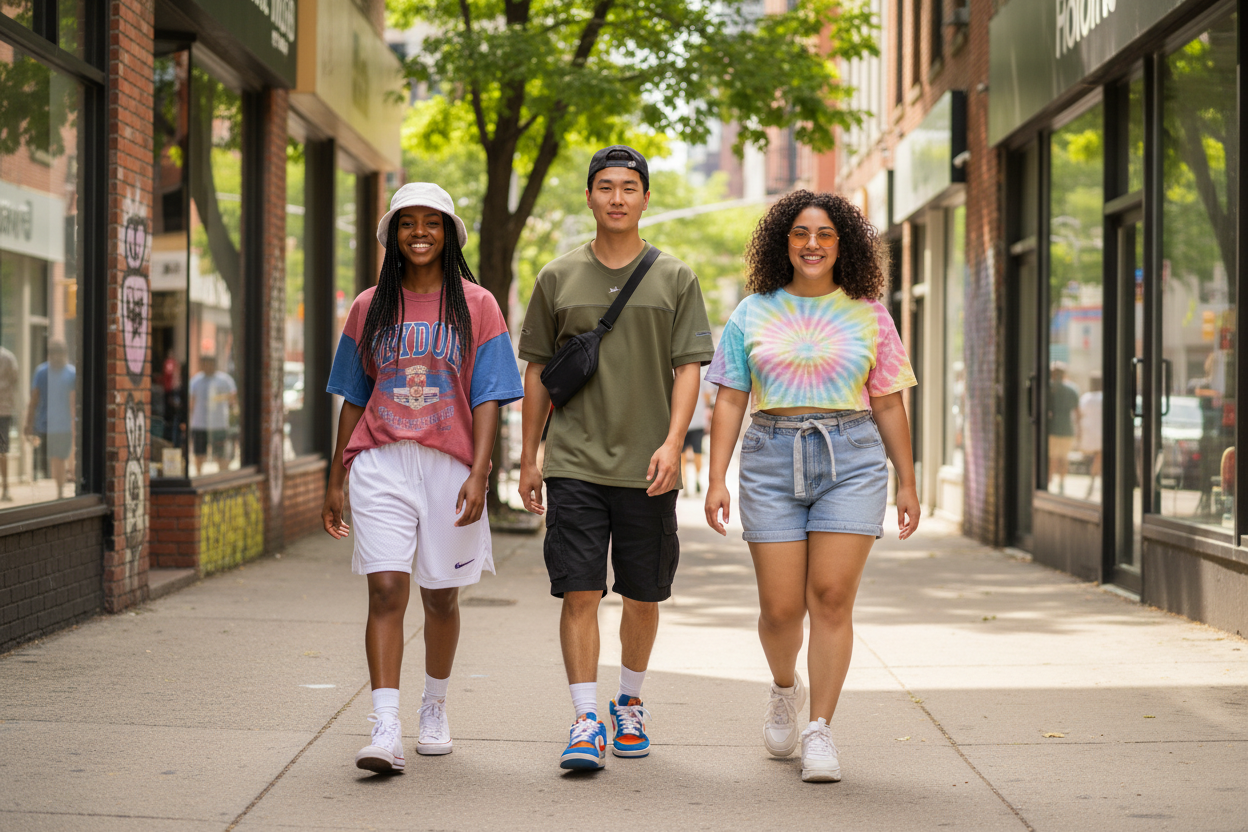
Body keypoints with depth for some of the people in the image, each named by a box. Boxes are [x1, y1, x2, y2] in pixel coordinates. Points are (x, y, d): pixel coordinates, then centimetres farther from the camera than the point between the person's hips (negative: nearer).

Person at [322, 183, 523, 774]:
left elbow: (488, 399, -1)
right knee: (386, 589, -12)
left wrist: (478, 474, -13)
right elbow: (353, 398, 15)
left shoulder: (476, 306, 4)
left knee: (441, 595, 10)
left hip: (448, 465, 0)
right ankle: (385, 730, -18)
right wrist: (336, 480, 12)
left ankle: (434, 709, 32)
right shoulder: (370, 308, 10)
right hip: (380, 464, 0)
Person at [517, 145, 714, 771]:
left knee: (642, 595, 9)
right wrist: (528, 457, 9)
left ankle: (629, 707, 27)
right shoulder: (558, 278, 8)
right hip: (574, 462, 0)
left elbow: (688, 368, 1)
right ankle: (587, 721, -8)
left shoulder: (676, 279, 6)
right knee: (580, 592, -9)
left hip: (647, 468, 0)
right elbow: (537, 372, 12)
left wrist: (672, 443, -12)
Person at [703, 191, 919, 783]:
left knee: (832, 596, -9)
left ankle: (820, 730, -2)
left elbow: (888, 405, 11)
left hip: (852, 459, 0)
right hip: (772, 460, 1)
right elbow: (730, 401, 8)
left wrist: (907, 484, 9)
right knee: (780, 607, -1)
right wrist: (716, 480, -1)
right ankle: (785, 686, 31)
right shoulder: (753, 313, 9)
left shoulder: (867, 315, 8)